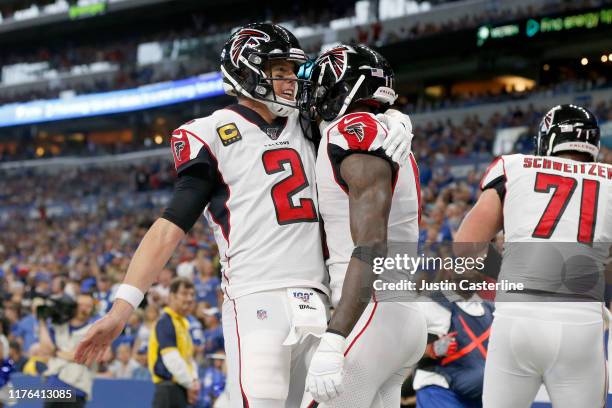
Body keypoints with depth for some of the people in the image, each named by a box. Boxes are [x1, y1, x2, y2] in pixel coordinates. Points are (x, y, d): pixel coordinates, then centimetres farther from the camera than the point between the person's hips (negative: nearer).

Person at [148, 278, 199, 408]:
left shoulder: (183, 323, 18)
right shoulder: (166, 322, -11)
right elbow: (171, 358, -18)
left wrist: (194, 380, 5)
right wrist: (189, 384, -12)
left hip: (181, 388, 10)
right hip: (169, 387, -10)